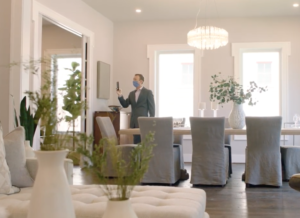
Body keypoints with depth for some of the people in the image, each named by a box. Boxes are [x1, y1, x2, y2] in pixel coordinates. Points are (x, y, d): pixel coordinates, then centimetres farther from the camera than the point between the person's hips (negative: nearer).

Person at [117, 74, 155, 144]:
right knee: (136, 141, 4)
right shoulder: (131, 93, 17)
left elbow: (152, 107, -3)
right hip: (133, 122, 5)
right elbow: (125, 105, 12)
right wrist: (120, 96, -4)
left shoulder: (148, 92, 0)